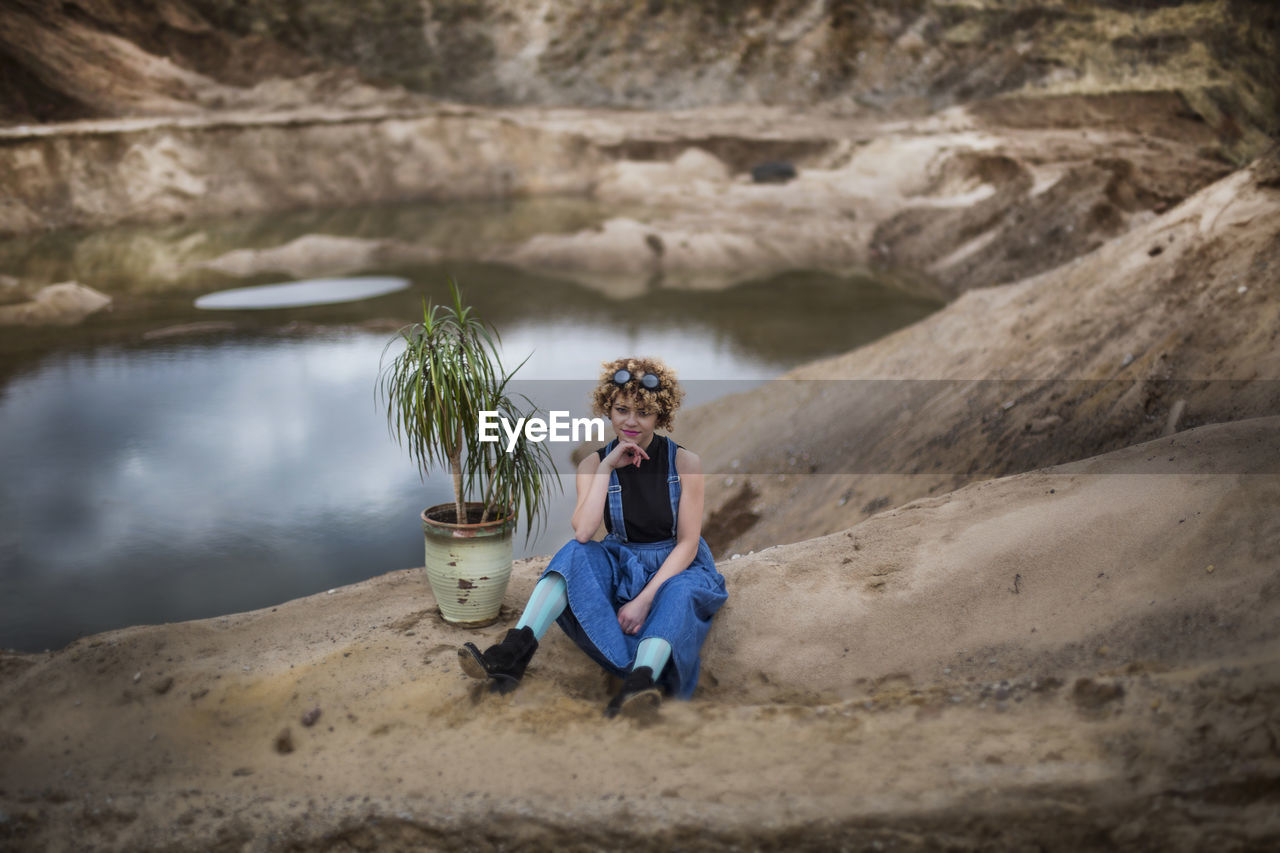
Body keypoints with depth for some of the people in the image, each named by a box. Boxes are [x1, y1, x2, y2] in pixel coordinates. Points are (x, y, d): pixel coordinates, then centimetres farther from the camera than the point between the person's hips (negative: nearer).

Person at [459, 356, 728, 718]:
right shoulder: (595, 463, -1)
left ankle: (639, 685, -65)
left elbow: (687, 543, -12)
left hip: (676, 567, -2)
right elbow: (583, 532, -18)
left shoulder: (684, 462, -8)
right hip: (622, 566, 3)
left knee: (678, 594, -38)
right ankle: (514, 652, -45)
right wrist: (607, 467, -19)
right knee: (576, 553, -28)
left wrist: (645, 599, -24)